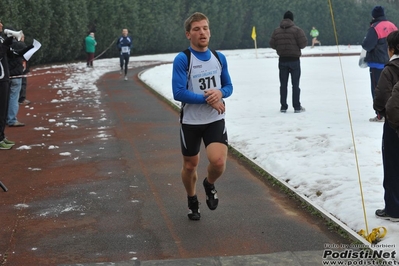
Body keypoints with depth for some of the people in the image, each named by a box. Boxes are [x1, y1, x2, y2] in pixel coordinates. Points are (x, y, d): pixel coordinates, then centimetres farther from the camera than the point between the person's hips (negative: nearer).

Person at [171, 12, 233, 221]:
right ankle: (192, 200, 40)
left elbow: (228, 86, 10)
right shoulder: (182, 59, -13)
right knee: (190, 165, 12)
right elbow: (178, 93, -20)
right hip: (190, 121, -2)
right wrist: (207, 99, -20)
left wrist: (220, 92, -14)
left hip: (215, 120, 2)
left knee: (218, 161, -17)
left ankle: (209, 185, 19)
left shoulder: (219, 57, 2)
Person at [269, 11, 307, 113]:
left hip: (282, 60, 3)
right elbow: (303, 43, -13)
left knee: (283, 84, 9)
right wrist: (296, 46, 8)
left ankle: (283, 106, 9)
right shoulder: (297, 30, -10)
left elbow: (272, 44, 2)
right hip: (294, 59, -3)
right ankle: (297, 107, 2)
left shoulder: (276, 31, 2)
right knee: (295, 84, 2)